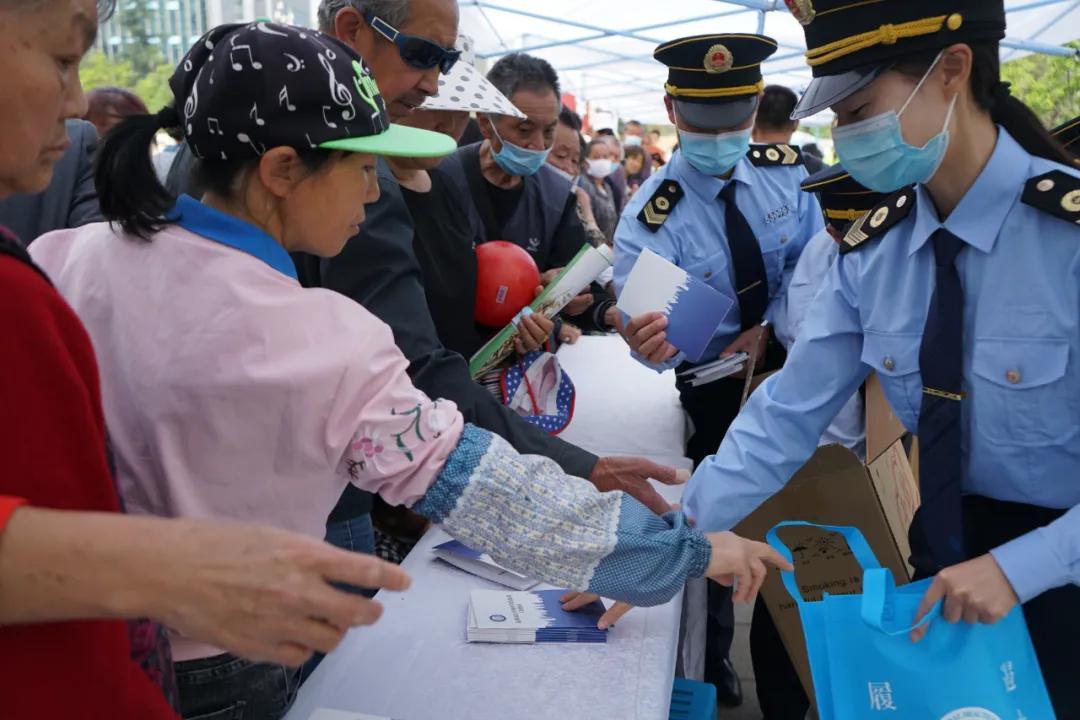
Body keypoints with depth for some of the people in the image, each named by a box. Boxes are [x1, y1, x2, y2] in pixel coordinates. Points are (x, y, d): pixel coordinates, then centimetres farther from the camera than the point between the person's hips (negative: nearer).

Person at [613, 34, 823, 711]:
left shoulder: (786, 172, -9)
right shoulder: (652, 218, -21)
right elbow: (647, 322, -31)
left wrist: (767, 330, -23)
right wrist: (651, 341, -54)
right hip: (715, 391, -3)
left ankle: (785, 666, 39)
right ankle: (711, 660, 36)